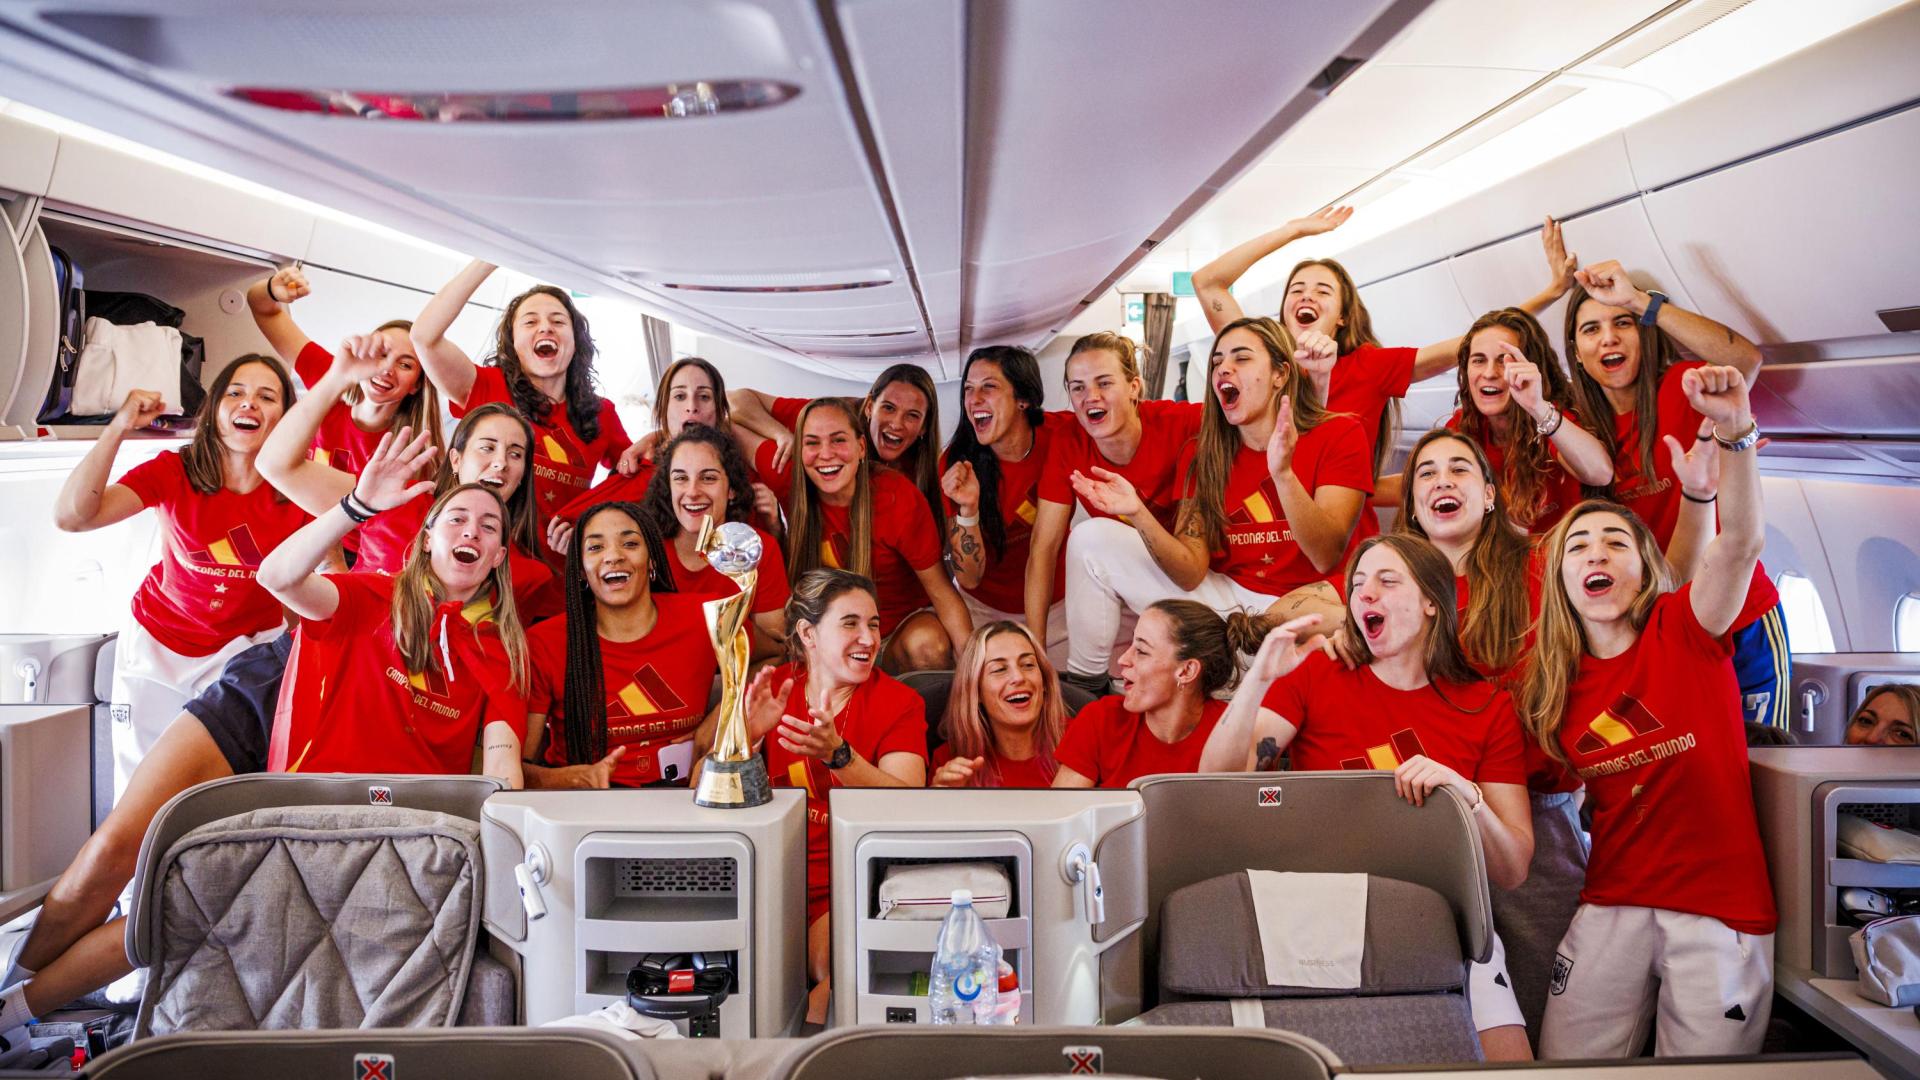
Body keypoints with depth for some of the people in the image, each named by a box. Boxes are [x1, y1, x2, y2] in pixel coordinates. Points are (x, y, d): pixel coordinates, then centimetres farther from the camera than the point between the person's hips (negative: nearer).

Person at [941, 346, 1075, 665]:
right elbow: (969, 578, -16)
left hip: (1056, 602, 1)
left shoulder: (1061, 434, -16)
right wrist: (968, 508, -32)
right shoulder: (957, 464, -16)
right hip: (985, 610, -1)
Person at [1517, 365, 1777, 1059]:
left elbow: (1741, 542, -22)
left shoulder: (1684, 629, -4)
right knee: (1562, 1065, 2)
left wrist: (1733, 433, -36)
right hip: (1611, 903, 3)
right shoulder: (1547, 679, 6)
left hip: (1721, 903, -3)